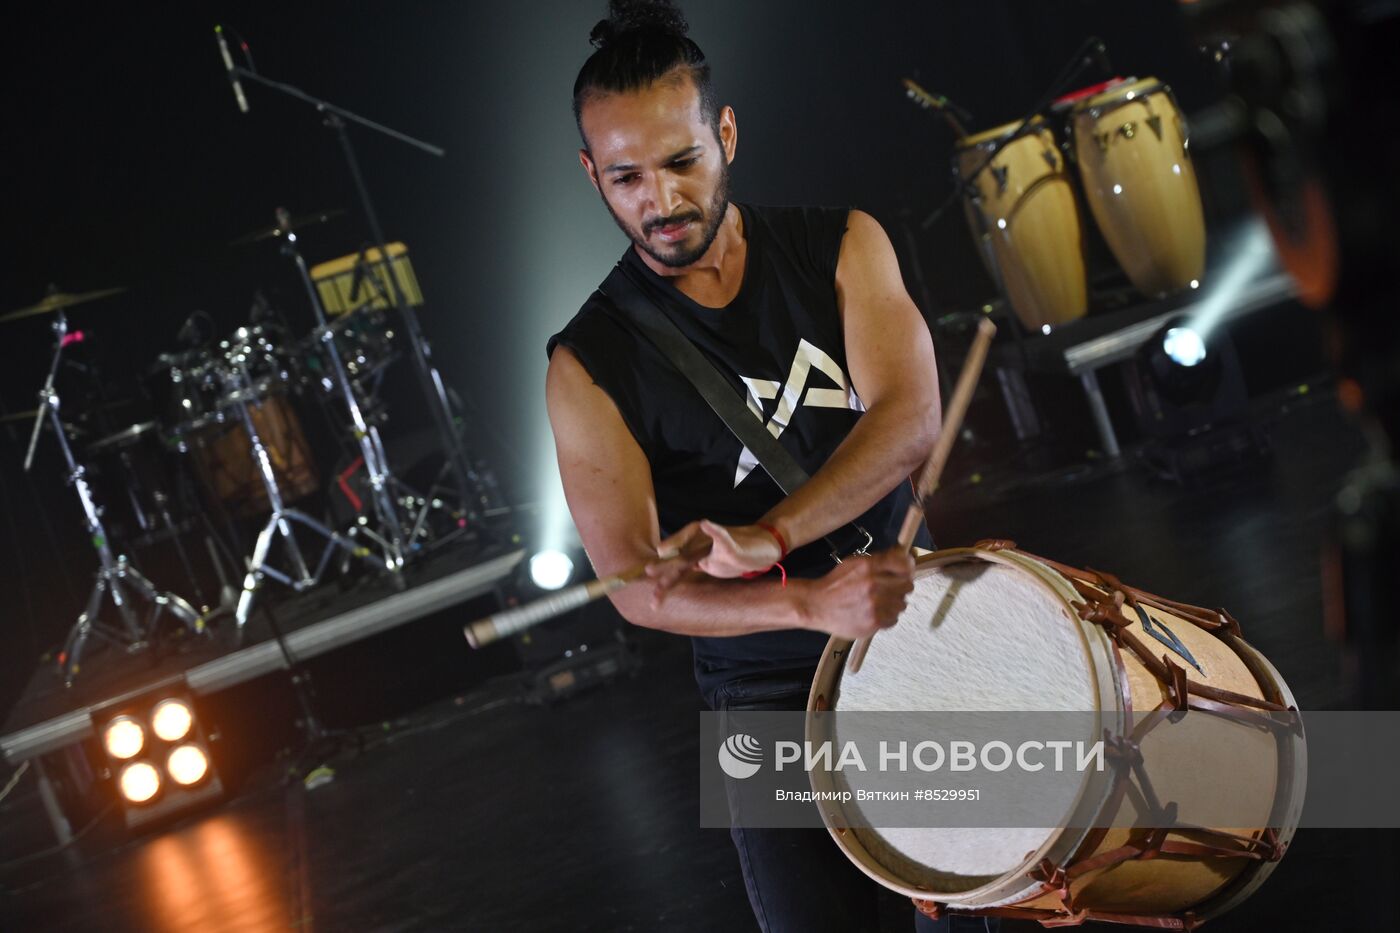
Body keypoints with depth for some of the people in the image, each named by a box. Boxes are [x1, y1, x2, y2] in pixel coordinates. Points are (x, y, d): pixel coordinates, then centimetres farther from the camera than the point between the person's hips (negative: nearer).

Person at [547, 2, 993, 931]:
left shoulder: (840, 246, -3)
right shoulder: (591, 365, -9)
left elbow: (912, 417, -17)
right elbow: (633, 585, -15)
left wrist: (772, 536, -33)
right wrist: (810, 603, -31)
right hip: (773, 689, -2)